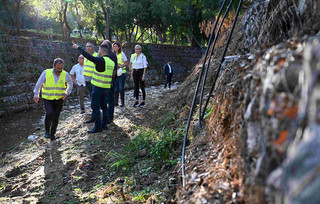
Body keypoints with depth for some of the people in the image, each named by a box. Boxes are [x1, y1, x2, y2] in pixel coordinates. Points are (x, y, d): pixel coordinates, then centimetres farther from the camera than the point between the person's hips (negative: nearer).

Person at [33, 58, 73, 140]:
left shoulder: (65, 74, -7)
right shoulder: (46, 73, -12)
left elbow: (70, 84, 14)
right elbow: (39, 83, 3)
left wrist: (66, 93, 3)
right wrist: (36, 95, 9)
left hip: (59, 100, 2)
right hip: (47, 99, -2)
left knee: (55, 118, 3)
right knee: (49, 113, -22)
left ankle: (52, 134, 23)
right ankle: (47, 130, 2)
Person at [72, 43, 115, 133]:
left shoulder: (101, 60, -15)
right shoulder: (111, 62, 9)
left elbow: (89, 56, -21)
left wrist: (78, 48, -12)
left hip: (98, 87, -8)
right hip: (107, 87, 8)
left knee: (95, 107, -1)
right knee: (104, 106, 16)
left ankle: (98, 127, 1)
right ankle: (104, 125, 21)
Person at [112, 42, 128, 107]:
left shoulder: (122, 54, -3)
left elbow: (126, 63, -3)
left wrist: (121, 66, -18)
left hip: (121, 73, -5)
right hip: (114, 73, 5)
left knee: (121, 88, -3)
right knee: (115, 88, 6)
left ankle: (122, 102, 7)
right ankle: (116, 102, 13)